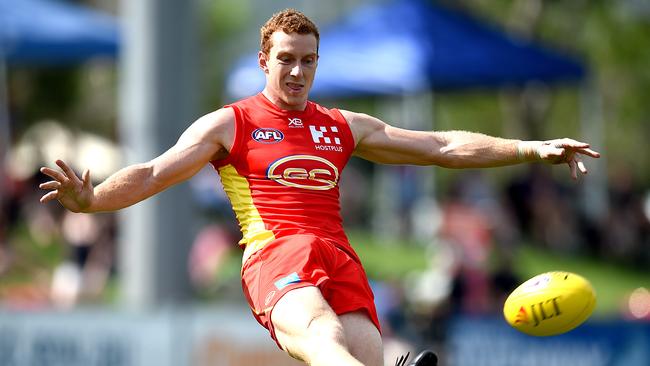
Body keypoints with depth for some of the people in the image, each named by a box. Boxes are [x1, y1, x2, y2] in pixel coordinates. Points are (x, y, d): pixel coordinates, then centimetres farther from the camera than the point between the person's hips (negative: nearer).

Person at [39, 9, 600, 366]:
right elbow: (155, 173, 6)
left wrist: (532, 149, 19)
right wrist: (90, 199, -14)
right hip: (274, 253, -6)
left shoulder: (344, 128, 27)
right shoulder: (229, 124, 16)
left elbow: (443, 147, 26)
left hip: (338, 258, 6)